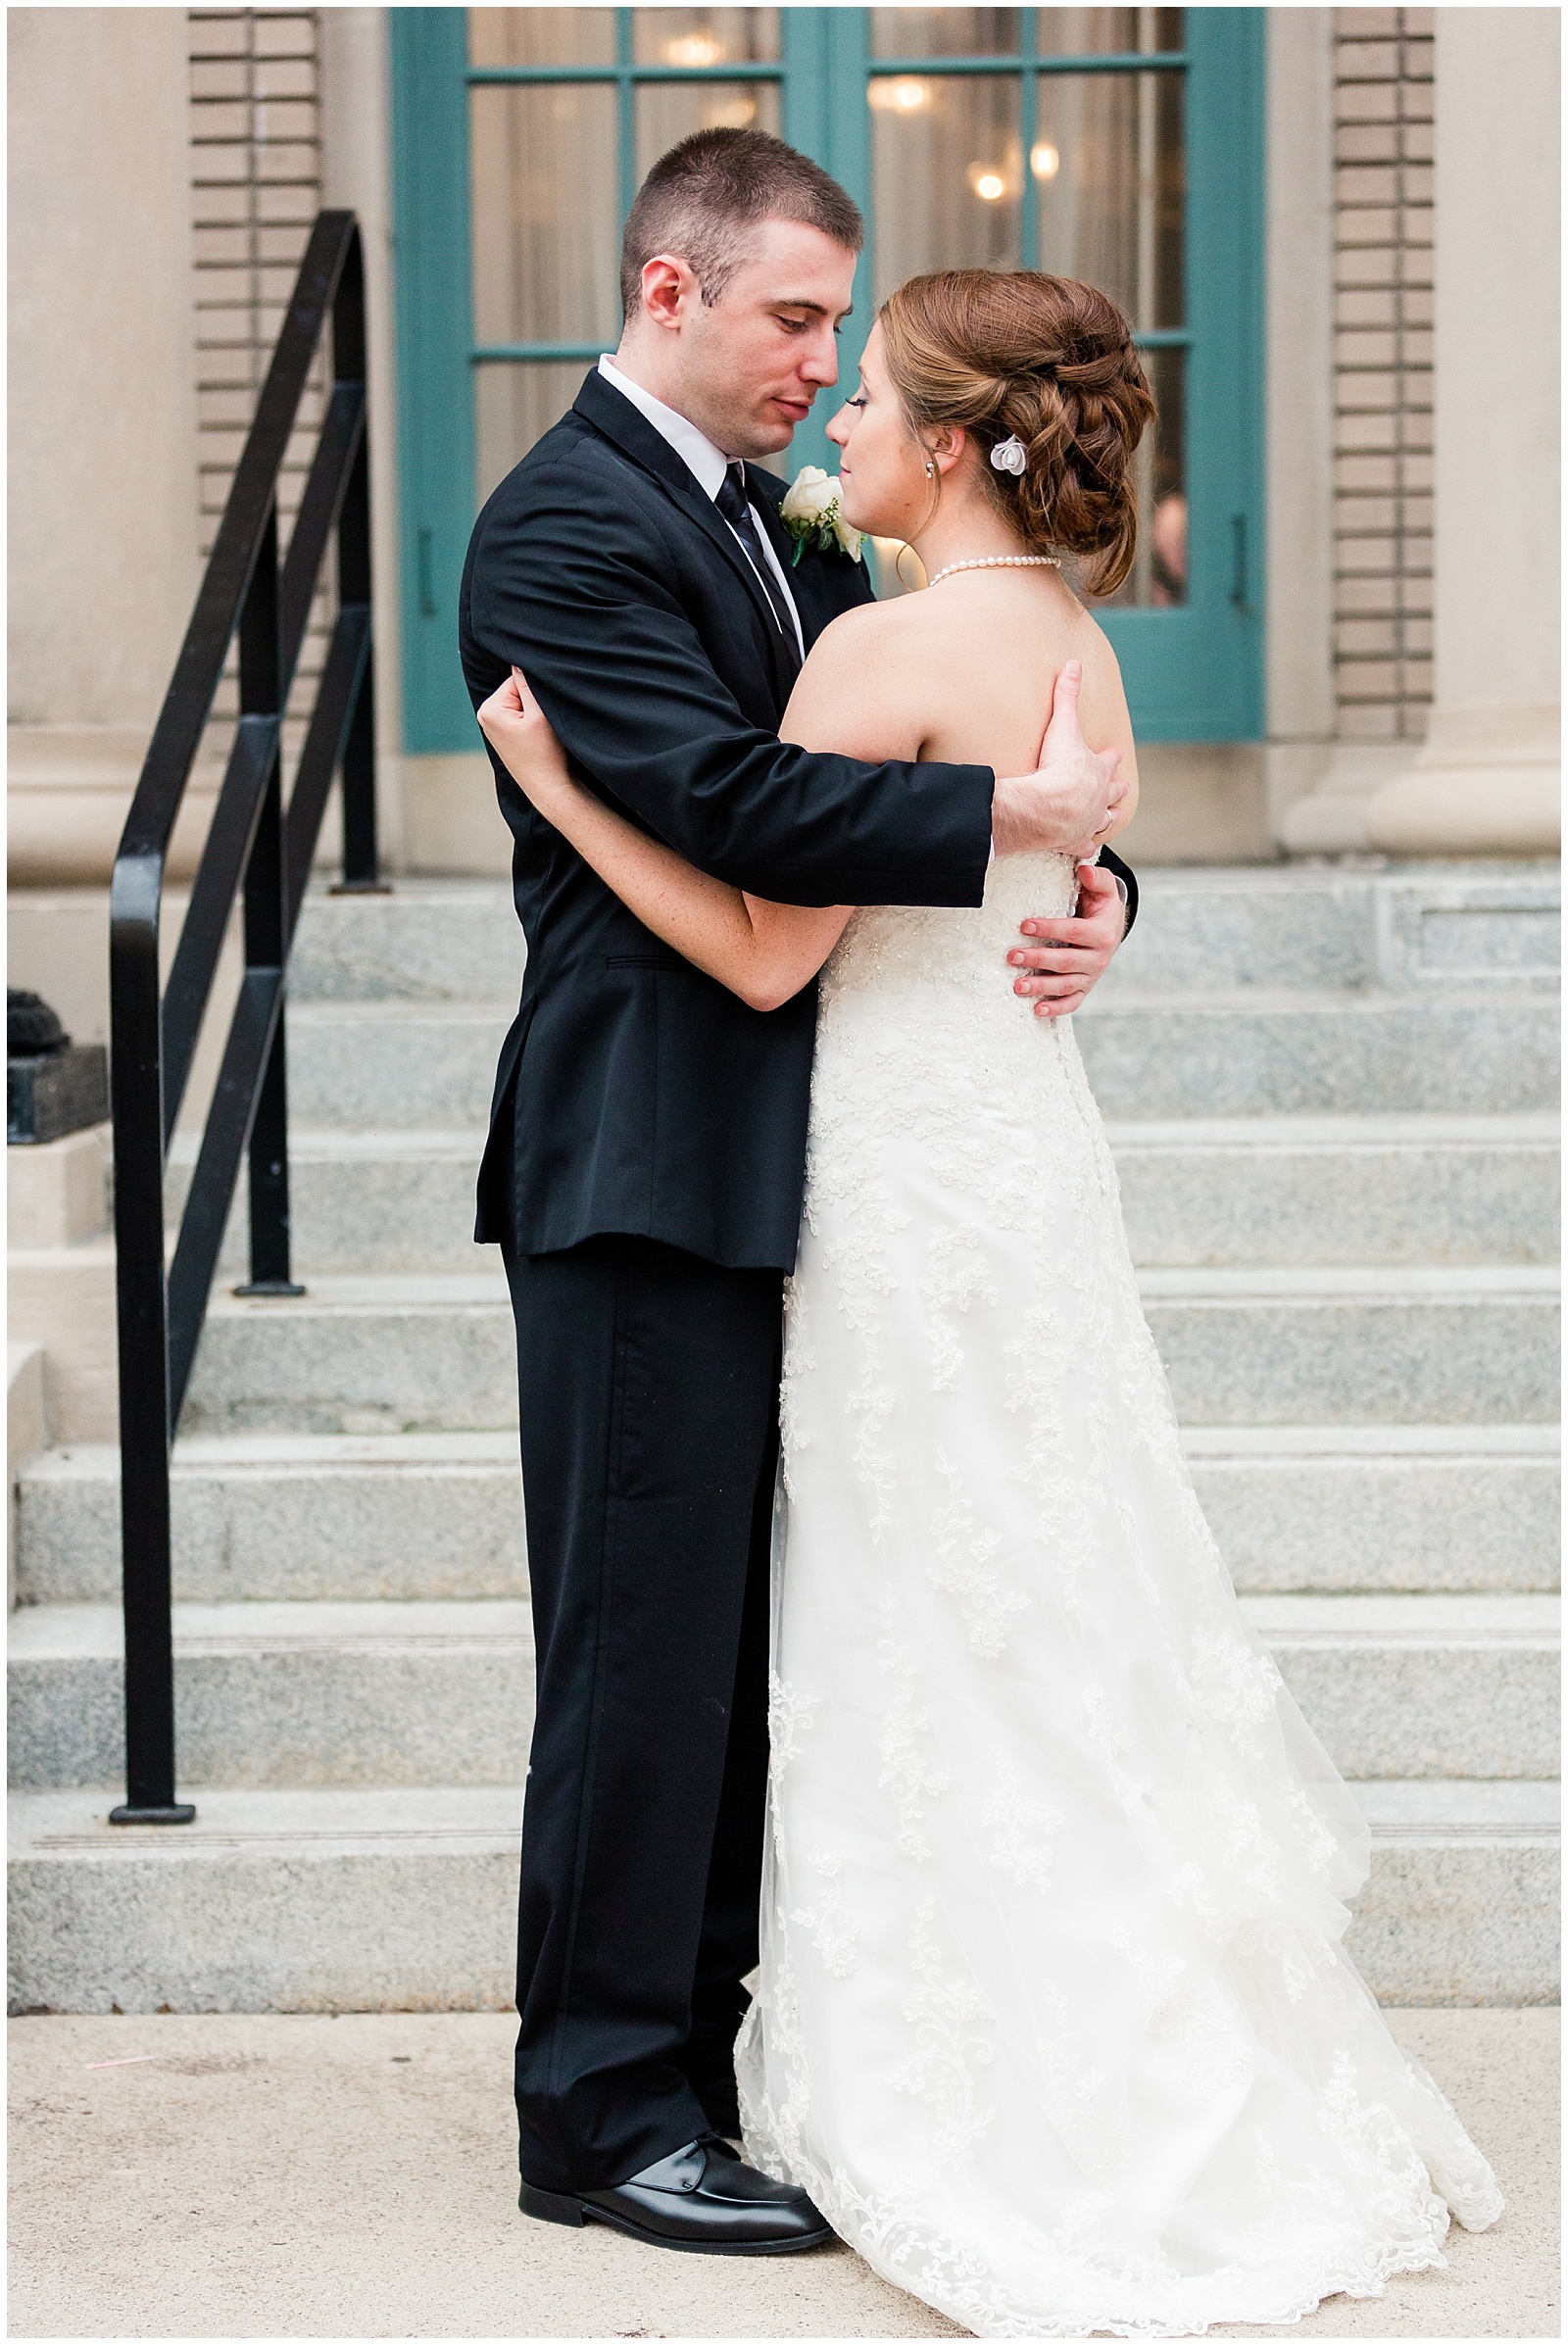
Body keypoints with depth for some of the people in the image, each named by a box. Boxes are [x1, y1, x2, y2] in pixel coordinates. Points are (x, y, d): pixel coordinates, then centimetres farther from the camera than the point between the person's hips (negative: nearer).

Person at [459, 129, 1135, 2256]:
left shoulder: (784, 531, 17)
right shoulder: (566, 528, -11)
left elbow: (884, 773, 15)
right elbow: (727, 803, -23)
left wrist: (1091, 890, -5)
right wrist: (1022, 813, -20)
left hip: (770, 1179, 9)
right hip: (644, 1174, -9)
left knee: (730, 1650, 14)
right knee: (645, 1646, -4)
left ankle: (692, 2057, 24)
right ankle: (603, 2119, 5)